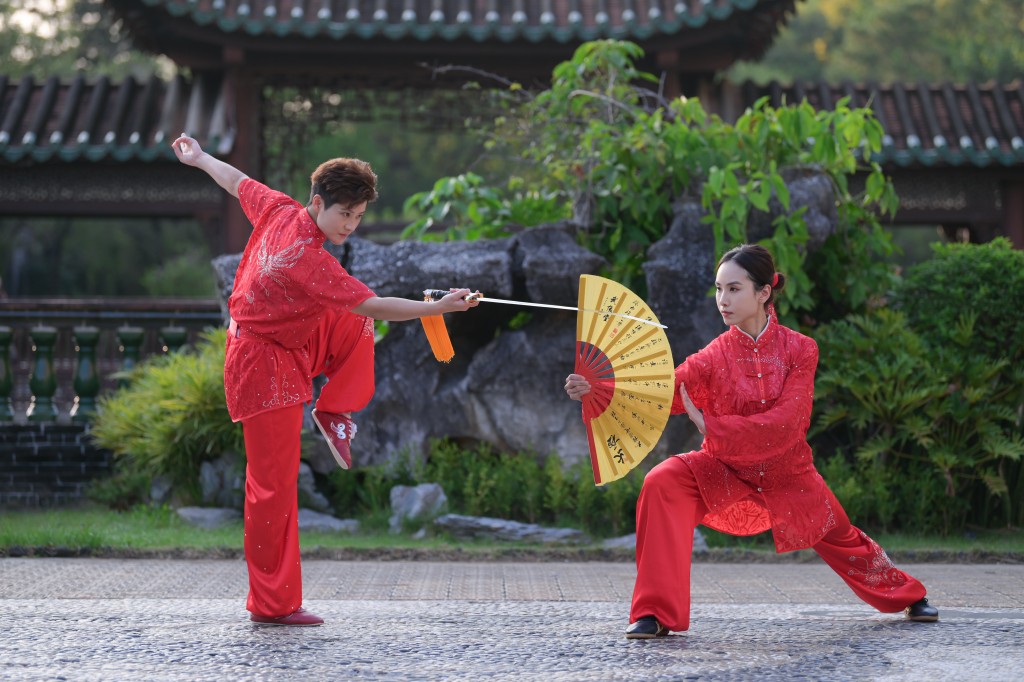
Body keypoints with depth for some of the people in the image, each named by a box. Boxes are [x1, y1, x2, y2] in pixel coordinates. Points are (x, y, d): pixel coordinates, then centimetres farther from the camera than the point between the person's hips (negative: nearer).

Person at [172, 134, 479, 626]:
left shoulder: (280, 211, -7)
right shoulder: (306, 258, -31)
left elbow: (238, 182, 12)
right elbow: (370, 304, -31)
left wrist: (198, 158, 31)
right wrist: (438, 308, -32)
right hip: (267, 364, -10)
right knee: (275, 484, -5)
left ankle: (333, 414, 20)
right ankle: (272, 603, 0)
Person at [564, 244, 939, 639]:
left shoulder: (799, 350, -16)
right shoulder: (715, 356, -15)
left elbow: (784, 424, -26)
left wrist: (709, 425, -35)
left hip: (789, 476, 0)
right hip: (727, 472, 0)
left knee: (841, 540, 13)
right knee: (664, 483, -27)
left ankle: (907, 596, 48)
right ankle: (655, 613, -22)